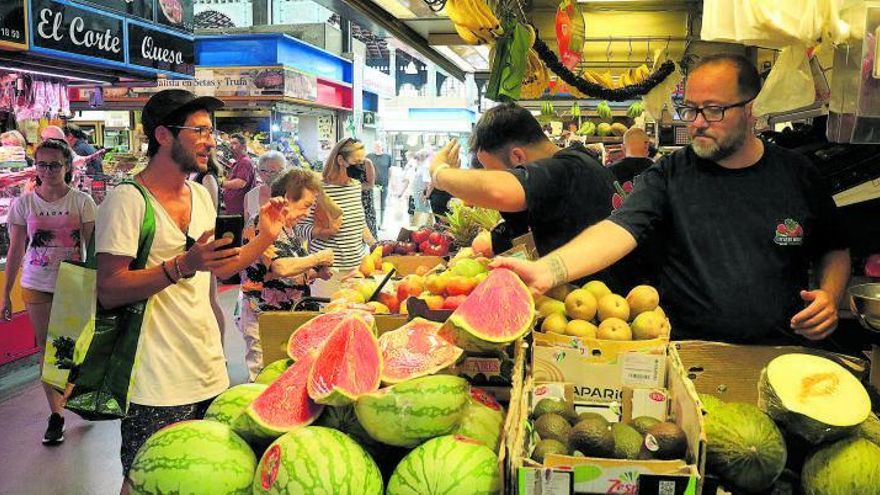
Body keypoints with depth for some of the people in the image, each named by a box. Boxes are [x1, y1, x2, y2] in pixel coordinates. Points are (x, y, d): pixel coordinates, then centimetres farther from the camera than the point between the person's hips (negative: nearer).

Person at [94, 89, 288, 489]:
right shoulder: (128, 200, -14)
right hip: (158, 384, -7)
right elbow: (109, 292, -18)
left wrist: (265, 237, 9)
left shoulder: (201, 195, 11)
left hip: (210, 370, 7)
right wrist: (183, 266, -30)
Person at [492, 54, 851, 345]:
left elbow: (834, 250, 18)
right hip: (689, 349, -1)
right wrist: (547, 270, -35)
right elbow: (619, 230, -18)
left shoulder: (798, 174, 5)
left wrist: (829, 296, -3)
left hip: (784, 352, 2)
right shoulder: (670, 174, -2)